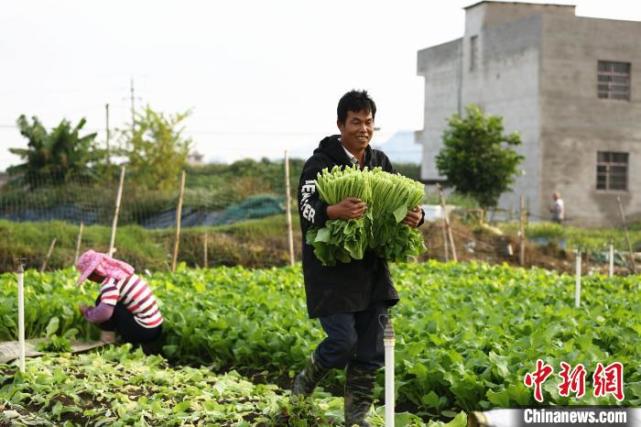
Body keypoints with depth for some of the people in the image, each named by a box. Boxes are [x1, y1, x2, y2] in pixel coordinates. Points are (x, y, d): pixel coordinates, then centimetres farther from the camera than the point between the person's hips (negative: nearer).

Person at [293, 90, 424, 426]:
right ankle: (303, 385, 19)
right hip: (332, 270, -6)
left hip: (371, 270, 6)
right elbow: (307, 209, -22)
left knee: (371, 348, 7)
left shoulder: (380, 163, 11)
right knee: (343, 341, -11)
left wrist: (415, 216, -14)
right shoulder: (321, 163, -9)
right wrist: (334, 211, -45)